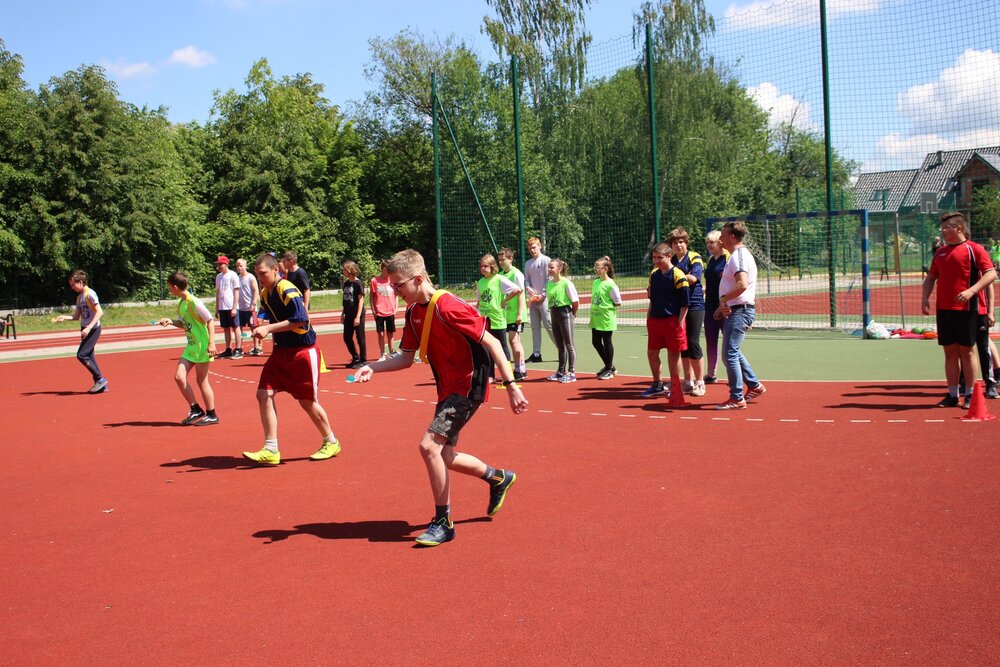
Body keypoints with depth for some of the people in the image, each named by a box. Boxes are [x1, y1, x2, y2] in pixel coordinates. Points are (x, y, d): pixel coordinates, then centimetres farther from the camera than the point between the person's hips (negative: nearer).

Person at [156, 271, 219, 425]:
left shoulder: (194, 302, -17)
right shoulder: (181, 304, 9)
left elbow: (210, 320, -16)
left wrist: (211, 343, -20)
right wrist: (170, 321, 0)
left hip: (202, 346, -8)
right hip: (191, 346, 8)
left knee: (201, 380, -1)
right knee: (179, 376, 4)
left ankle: (212, 415, 11)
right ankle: (196, 410, 15)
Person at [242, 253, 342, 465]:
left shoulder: (288, 291, -18)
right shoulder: (265, 294, 8)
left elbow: (300, 319, -26)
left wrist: (268, 328, -27)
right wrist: (263, 328, 5)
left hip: (303, 352, -8)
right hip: (281, 351, 8)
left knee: (307, 402, 0)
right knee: (264, 395, -5)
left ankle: (331, 443, 21)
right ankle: (271, 450, 0)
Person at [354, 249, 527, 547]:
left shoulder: (448, 307, -22)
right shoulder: (413, 312, 4)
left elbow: (491, 343, -20)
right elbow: (406, 358, 10)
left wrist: (511, 385, -23)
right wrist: (372, 367, -6)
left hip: (468, 388, -9)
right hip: (447, 389, 9)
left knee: (429, 445, -18)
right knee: (444, 456, 13)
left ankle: (443, 522, -3)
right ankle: (498, 478, 38)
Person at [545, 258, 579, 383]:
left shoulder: (566, 283, -14)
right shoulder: (549, 283, 7)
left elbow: (575, 301, -11)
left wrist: (573, 314, -1)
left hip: (565, 314, -7)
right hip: (554, 315, 7)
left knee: (569, 345, -1)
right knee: (560, 346, 14)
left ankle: (571, 373, 3)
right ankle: (561, 372, 22)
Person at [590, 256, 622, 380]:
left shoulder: (610, 285, -14)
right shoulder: (595, 282, 9)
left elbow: (618, 303, -10)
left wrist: (606, 306, -7)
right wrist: (594, 309, 5)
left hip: (606, 319, -8)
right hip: (595, 318, 8)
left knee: (607, 342, 2)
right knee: (596, 342, 11)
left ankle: (609, 370, 15)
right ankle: (609, 366, 27)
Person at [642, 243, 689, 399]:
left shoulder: (678, 275, -11)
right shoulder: (653, 274, 10)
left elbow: (685, 303, -10)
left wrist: (680, 323, -14)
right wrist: (648, 318, 16)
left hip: (672, 320, -7)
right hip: (655, 320, 7)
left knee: (673, 353, 1)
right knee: (651, 352, 10)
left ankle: (674, 387, 13)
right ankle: (658, 386, 24)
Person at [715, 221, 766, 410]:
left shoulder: (739, 256, -16)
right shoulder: (737, 255, 17)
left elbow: (742, 285, -32)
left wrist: (724, 298, -21)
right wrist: (723, 306, 16)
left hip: (740, 312, -11)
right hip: (733, 310, 11)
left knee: (730, 354, -9)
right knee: (733, 353, 20)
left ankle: (737, 399, -4)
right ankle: (754, 386, 31)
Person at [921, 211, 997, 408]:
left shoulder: (974, 249, -5)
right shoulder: (940, 252, 14)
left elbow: (991, 274, -12)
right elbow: (931, 277, 21)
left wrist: (971, 291, -25)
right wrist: (925, 298, 5)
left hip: (967, 309, -6)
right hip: (944, 309, 6)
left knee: (966, 350, -1)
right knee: (950, 351, 7)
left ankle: (970, 395, 9)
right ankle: (952, 395, 13)